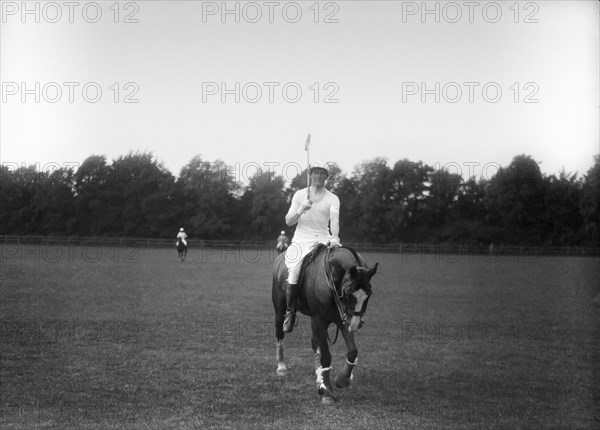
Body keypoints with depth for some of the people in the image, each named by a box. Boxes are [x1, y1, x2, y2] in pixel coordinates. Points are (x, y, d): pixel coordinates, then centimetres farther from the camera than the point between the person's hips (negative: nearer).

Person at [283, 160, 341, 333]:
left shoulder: (332, 199, 8)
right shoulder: (300, 195, 10)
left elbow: (334, 220, -8)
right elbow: (288, 221, 6)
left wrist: (334, 237, -28)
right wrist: (301, 210, -14)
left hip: (323, 240, 1)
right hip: (301, 240, -1)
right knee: (294, 271, -26)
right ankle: (289, 312, -13)